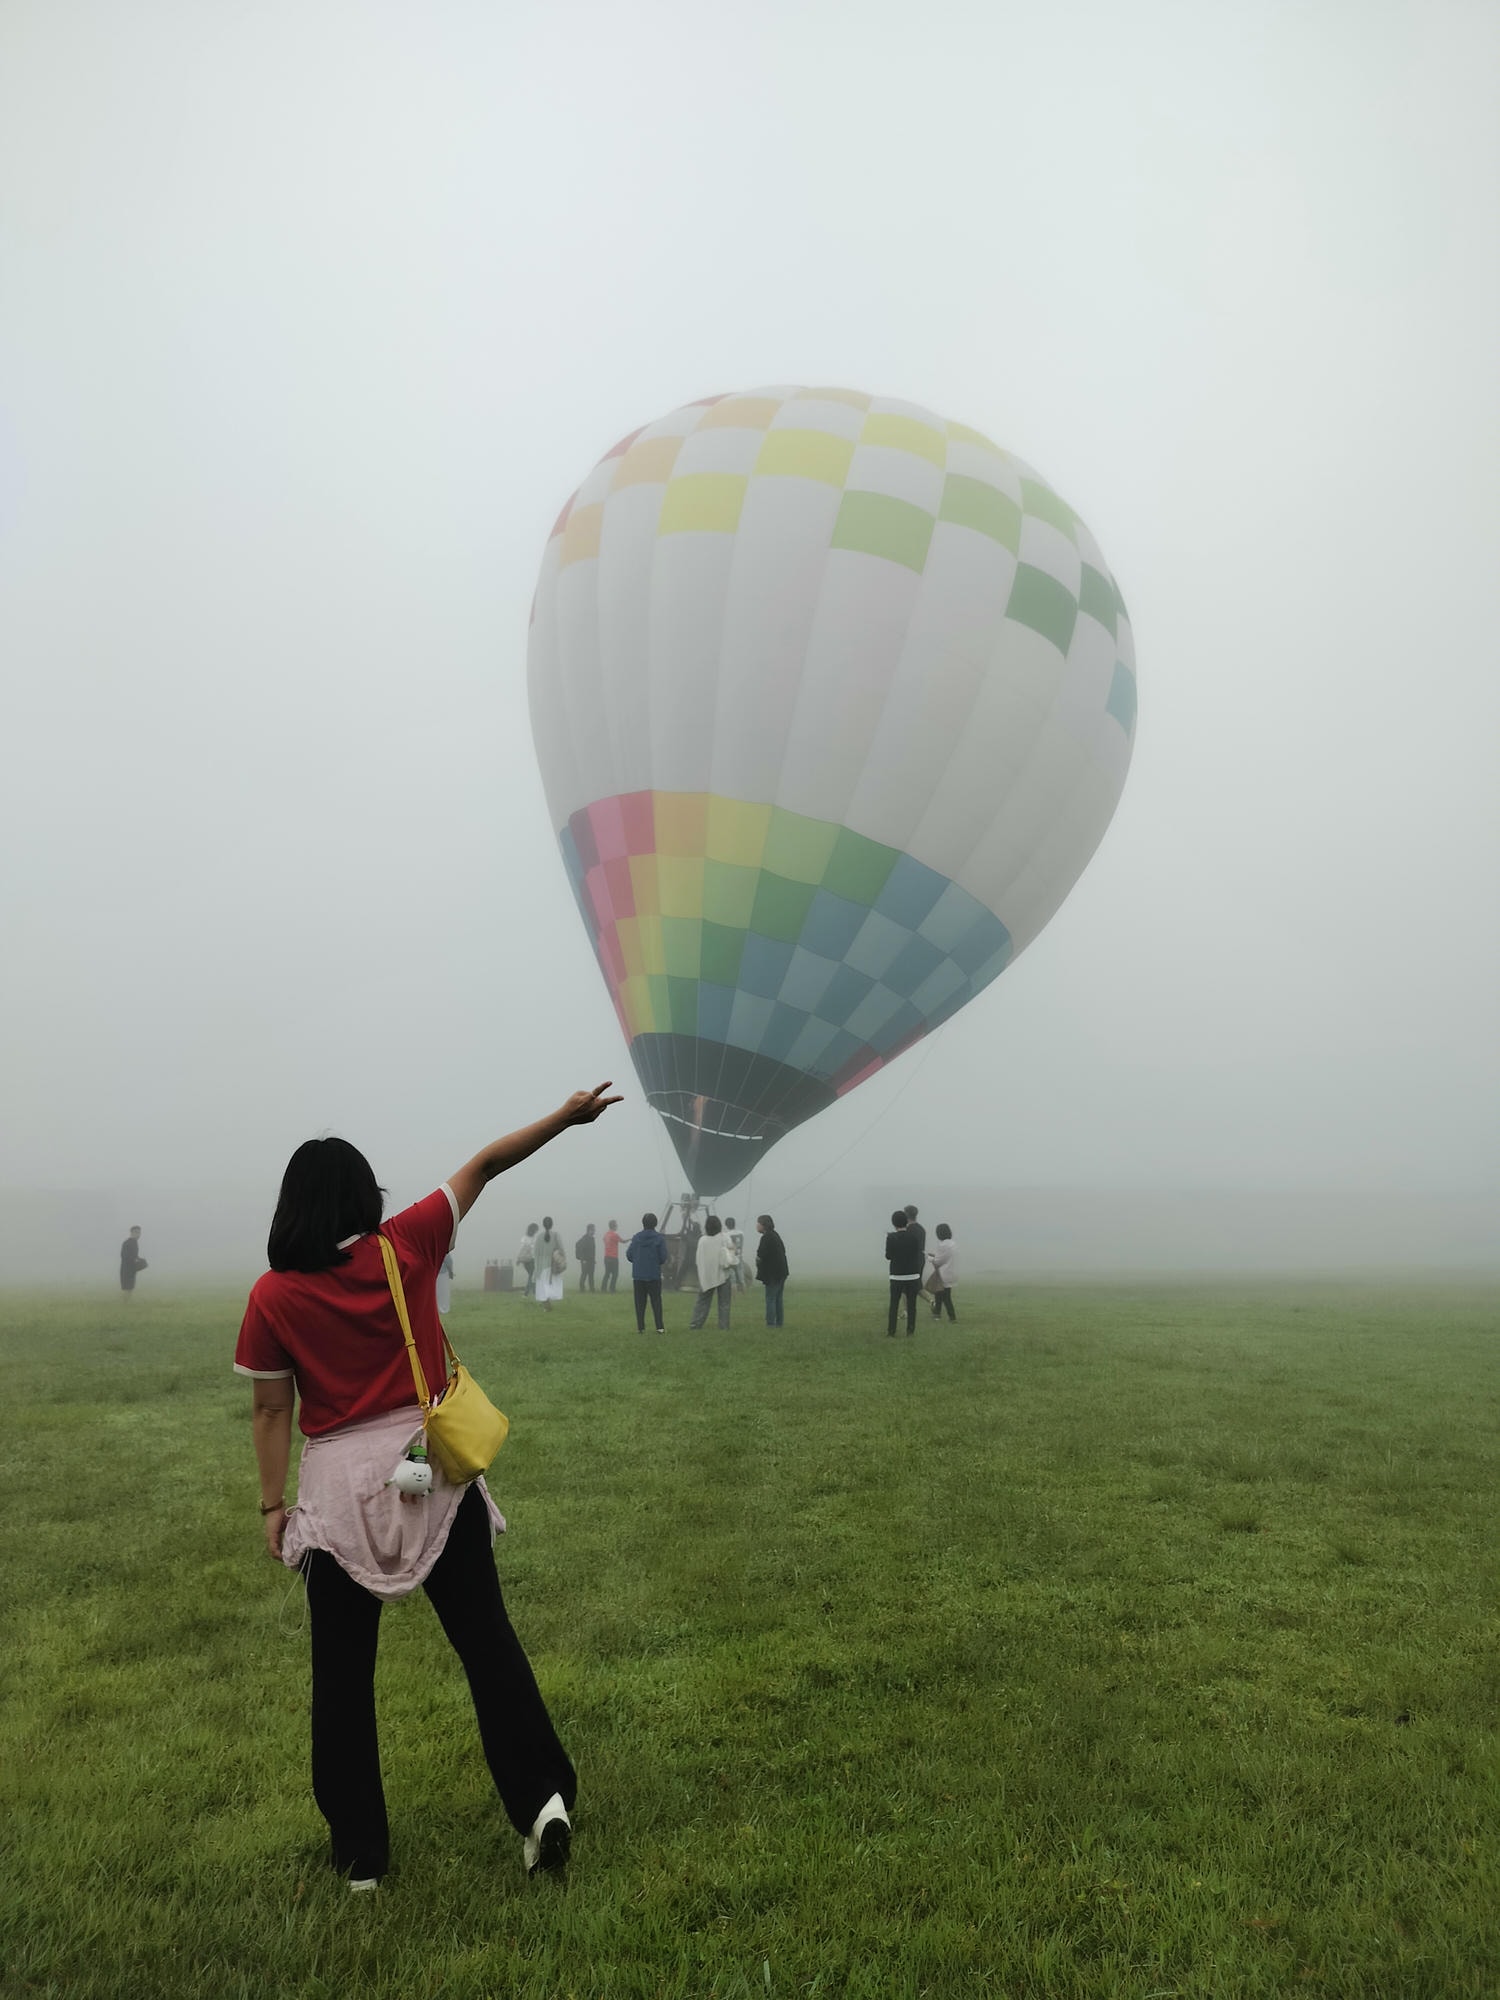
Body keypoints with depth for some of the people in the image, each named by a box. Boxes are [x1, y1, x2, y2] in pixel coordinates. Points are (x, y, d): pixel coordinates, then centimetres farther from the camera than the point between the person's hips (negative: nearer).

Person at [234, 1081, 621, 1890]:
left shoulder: (272, 1296, -6)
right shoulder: (407, 1246, -5)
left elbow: (271, 1410, -4)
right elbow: (483, 1166, 1)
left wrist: (273, 1504, 5)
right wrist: (566, 1117, 8)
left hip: (339, 1489, 0)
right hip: (433, 1469, 1)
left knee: (342, 1672, 14)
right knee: (486, 1639, 10)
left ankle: (361, 1853, 23)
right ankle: (542, 1796, 5)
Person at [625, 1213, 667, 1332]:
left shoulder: (636, 1237, -1)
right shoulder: (659, 1238, -7)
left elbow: (629, 1255, -1)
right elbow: (663, 1257, -9)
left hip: (638, 1275, 2)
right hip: (654, 1275, -1)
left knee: (640, 1302, 8)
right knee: (656, 1301, 4)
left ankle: (640, 1327, 8)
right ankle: (659, 1327, -2)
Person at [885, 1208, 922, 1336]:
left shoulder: (891, 1237, -11)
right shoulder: (913, 1235, -5)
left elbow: (888, 1256, -6)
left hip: (897, 1276, -1)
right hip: (913, 1275, 1)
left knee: (894, 1305, 7)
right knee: (911, 1305, 7)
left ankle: (891, 1331, 7)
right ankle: (910, 1331, 6)